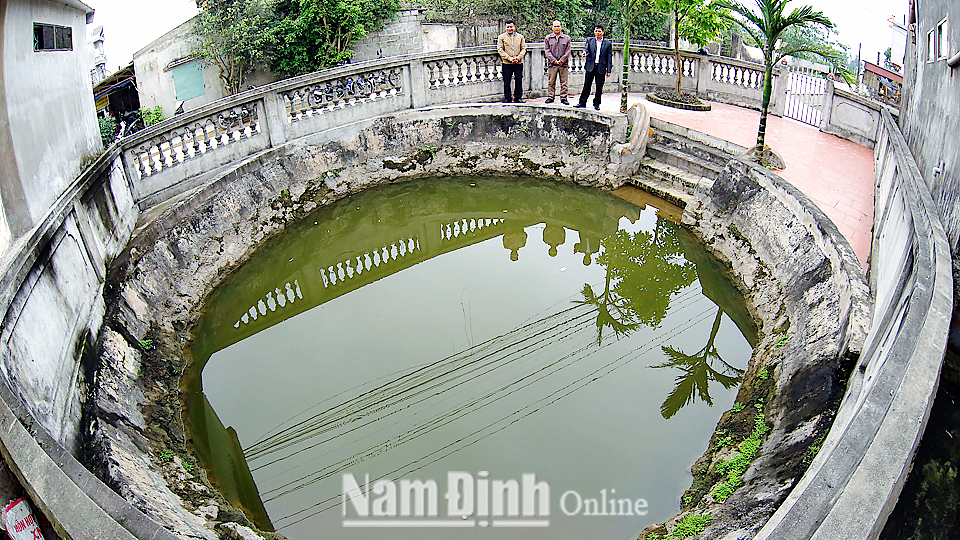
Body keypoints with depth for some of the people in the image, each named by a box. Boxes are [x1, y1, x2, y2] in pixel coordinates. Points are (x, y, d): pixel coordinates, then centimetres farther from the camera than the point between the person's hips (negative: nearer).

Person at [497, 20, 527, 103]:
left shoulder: (520, 37, 11)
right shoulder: (502, 37, 4)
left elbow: (524, 48, 8)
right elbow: (500, 50, -3)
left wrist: (518, 57, -10)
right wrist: (510, 58, -13)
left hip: (519, 63, 2)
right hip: (507, 63, -2)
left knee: (519, 81, 3)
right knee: (506, 82, 0)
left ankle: (517, 98, 15)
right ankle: (507, 98, 11)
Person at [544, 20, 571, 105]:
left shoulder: (567, 38, 9)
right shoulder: (548, 38, 9)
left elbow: (568, 51, 4)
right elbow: (547, 51, 2)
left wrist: (561, 60, -9)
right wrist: (554, 60, -9)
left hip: (563, 64, 0)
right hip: (552, 64, 0)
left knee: (564, 82, 0)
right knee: (551, 82, 2)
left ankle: (563, 97, 6)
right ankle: (550, 97, 9)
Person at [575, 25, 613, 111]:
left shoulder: (608, 43, 6)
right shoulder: (590, 40, 10)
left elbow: (609, 57, 4)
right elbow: (586, 48, -5)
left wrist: (609, 70, -1)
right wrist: (585, 52, -31)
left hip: (601, 68, 0)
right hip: (590, 67, 0)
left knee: (599, 87, 4)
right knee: (587, 85, 3)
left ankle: (596, 104, 15)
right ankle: (582, 102, 9)